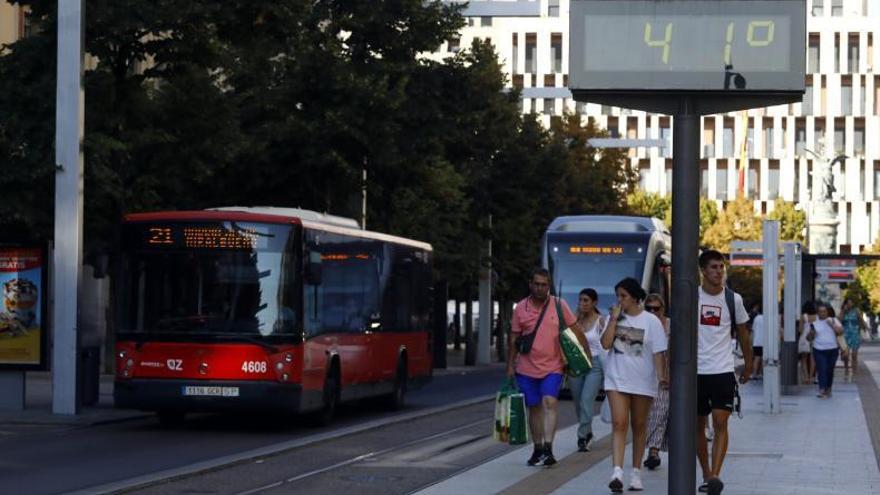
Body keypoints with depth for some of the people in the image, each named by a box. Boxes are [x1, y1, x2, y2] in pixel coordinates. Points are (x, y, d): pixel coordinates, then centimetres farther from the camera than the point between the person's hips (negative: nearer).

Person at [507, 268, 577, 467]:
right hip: (527, 368, 2)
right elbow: (514, 338, 9)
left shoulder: (559, 305, -1)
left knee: (550, 402, -18)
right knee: (534, 408, 9)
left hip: (552, 366, -2)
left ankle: (548, 447, -22)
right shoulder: (521, 307, 3)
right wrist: (510, 365, 7)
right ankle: (538, 449, 20)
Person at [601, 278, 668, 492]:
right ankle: (617, 472, -20)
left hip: (642, 381, -1)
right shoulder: (615, 318, 5)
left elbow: (658, 353, -5)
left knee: (639, 426, 10)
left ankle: (636, 473, 21)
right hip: (617, 379, 1)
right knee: (619, 424, -12)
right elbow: (606, 343, -6)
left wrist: (661, 375, -17)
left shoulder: (651, 321, -3)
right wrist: (614, 319, -10)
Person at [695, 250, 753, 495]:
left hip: (723, 371, -1)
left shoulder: (733, 299, 2)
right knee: (698, 425, 8)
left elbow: (743, 332, 15)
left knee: (720, 423, -13)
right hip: (696, 371, 1)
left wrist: (748, 363, 20)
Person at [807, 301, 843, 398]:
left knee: (830, 370, 9)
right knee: (822, 370, -14)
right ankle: (822, 390, -19)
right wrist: (811, 333, -15)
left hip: (832, 350, 2)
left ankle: (828, 389, 21)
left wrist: (832, 324, -15)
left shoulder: (833, 320, 6)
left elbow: (840, 331, -5)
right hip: (819, 351, -2)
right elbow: (809, 338, 6)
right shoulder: (813, 322, 4)